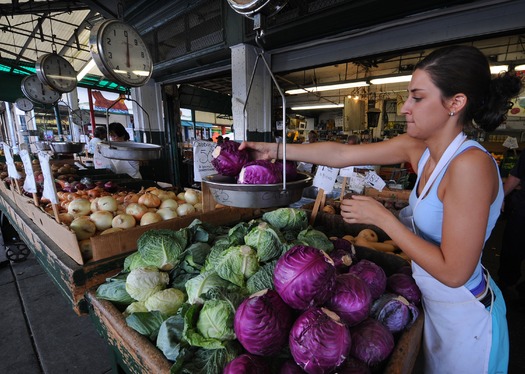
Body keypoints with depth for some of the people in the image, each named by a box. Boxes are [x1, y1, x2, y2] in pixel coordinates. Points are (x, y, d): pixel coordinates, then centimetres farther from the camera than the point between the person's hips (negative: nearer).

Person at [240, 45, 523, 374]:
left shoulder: (470, 163, -30)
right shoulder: (417, 148, -9)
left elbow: (453, 272, -29)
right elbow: (341, 154, -10)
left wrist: (381, 217, -26)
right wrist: (274, 149, -9)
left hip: (464, 316, -6)